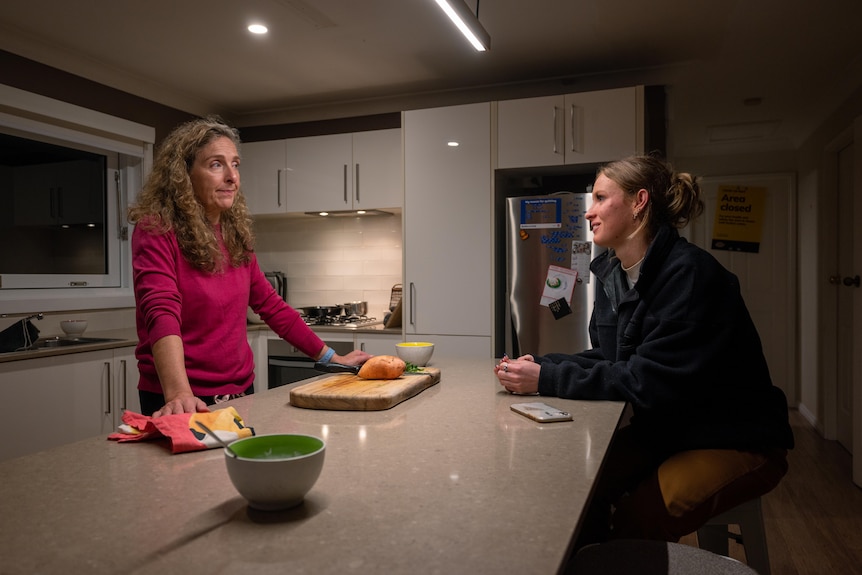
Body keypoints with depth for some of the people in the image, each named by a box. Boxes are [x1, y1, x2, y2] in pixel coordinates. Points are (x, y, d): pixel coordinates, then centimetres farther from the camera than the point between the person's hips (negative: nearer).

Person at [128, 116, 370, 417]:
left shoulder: (237, 235, 5)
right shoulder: (156, 231, -13)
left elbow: (271, 305, 11)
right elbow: (162, 313, -27)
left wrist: (332, 357, 10)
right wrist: (179, 394, -41)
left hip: (240, 392, 6)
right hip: (180, 403, -6)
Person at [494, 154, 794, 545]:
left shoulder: (690, 273, -23)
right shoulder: (612, 271, 3)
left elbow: (649, 382, -28)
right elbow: (608, 358, 7)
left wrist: (546, 379, -27)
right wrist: (541, 366, -10)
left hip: (733, 439, -7)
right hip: (665, 427, 7)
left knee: (635, 519, -25)